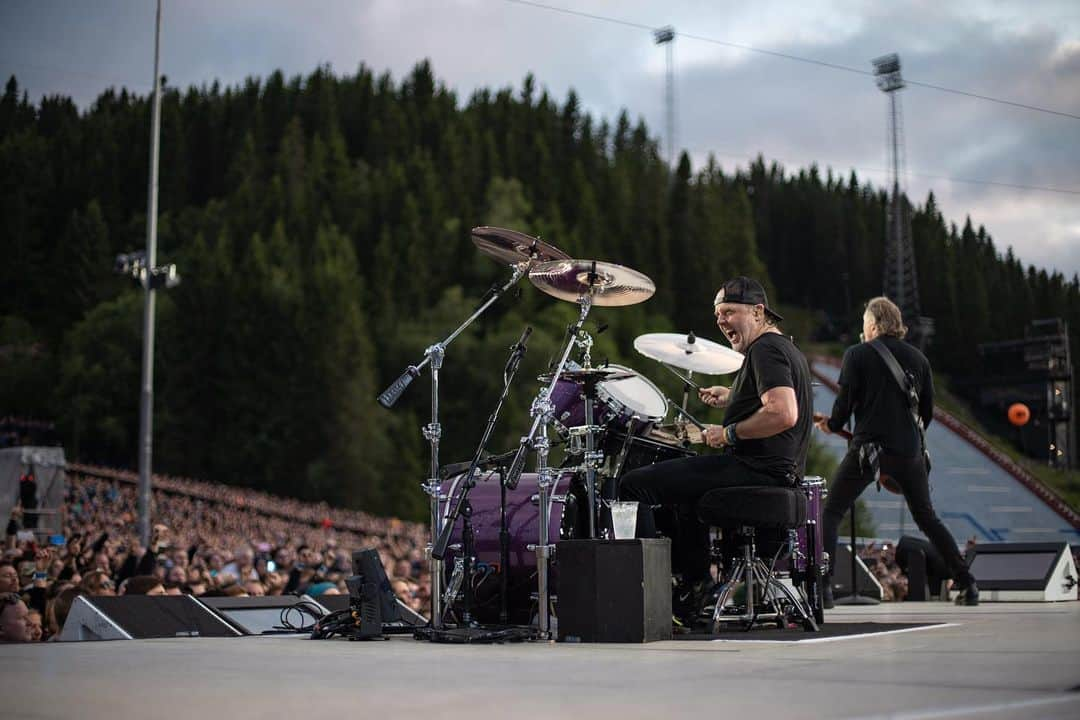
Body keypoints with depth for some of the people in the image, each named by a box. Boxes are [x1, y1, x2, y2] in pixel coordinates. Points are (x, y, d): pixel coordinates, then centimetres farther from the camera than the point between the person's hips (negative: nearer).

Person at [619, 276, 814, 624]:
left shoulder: (765, 350, -13)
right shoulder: (786, 348, 20)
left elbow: (783, 414, -27)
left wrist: (729, 433, -17)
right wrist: (733, 399, 23)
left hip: (758, 471, -11)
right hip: (781, 473, 11)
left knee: (635, 485, -13)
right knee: (687, 483, 38)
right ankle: (693, 586, 32)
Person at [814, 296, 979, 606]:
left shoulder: (857, 354, -2)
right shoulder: (917, 357, 10)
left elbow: (845, 403, -6)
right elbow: (927, 412, 13)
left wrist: (831, 424, 14)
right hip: (909, 451, 4)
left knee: (830, 514, 3)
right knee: (927, 519, 17)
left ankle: (822, 587, -10)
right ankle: (967, 584, 12)